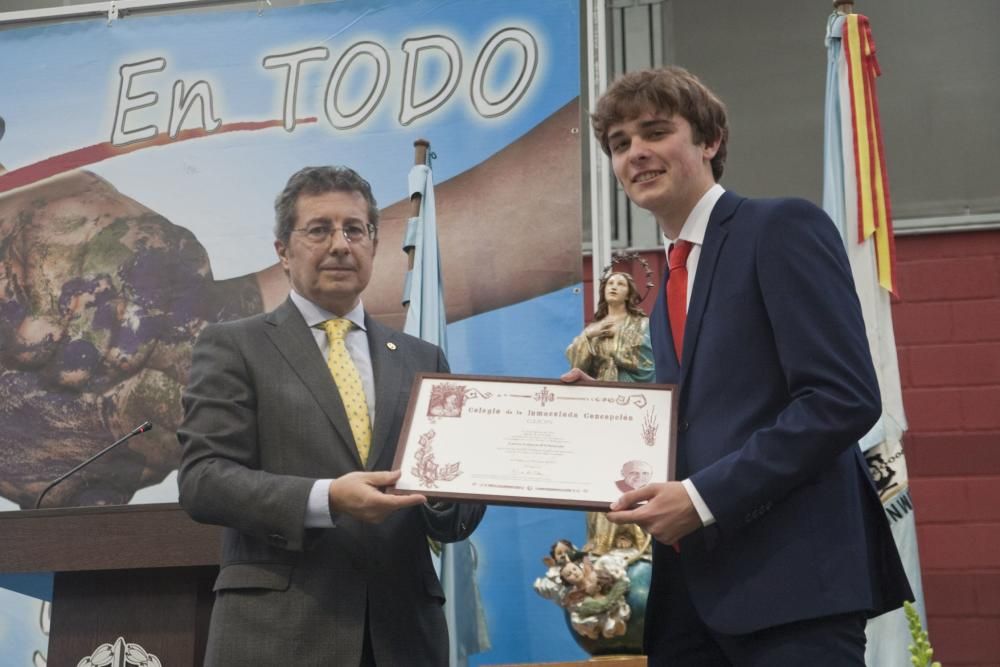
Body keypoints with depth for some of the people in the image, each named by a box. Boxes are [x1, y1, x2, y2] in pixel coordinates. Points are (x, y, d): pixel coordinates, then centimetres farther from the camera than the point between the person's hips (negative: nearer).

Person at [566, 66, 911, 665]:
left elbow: (844, 398, -15)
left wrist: (704, 497, -18)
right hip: (692, 590, 8)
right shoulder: (672, 287, 20)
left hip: (787, 576, -8)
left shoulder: (782, 228, -4)